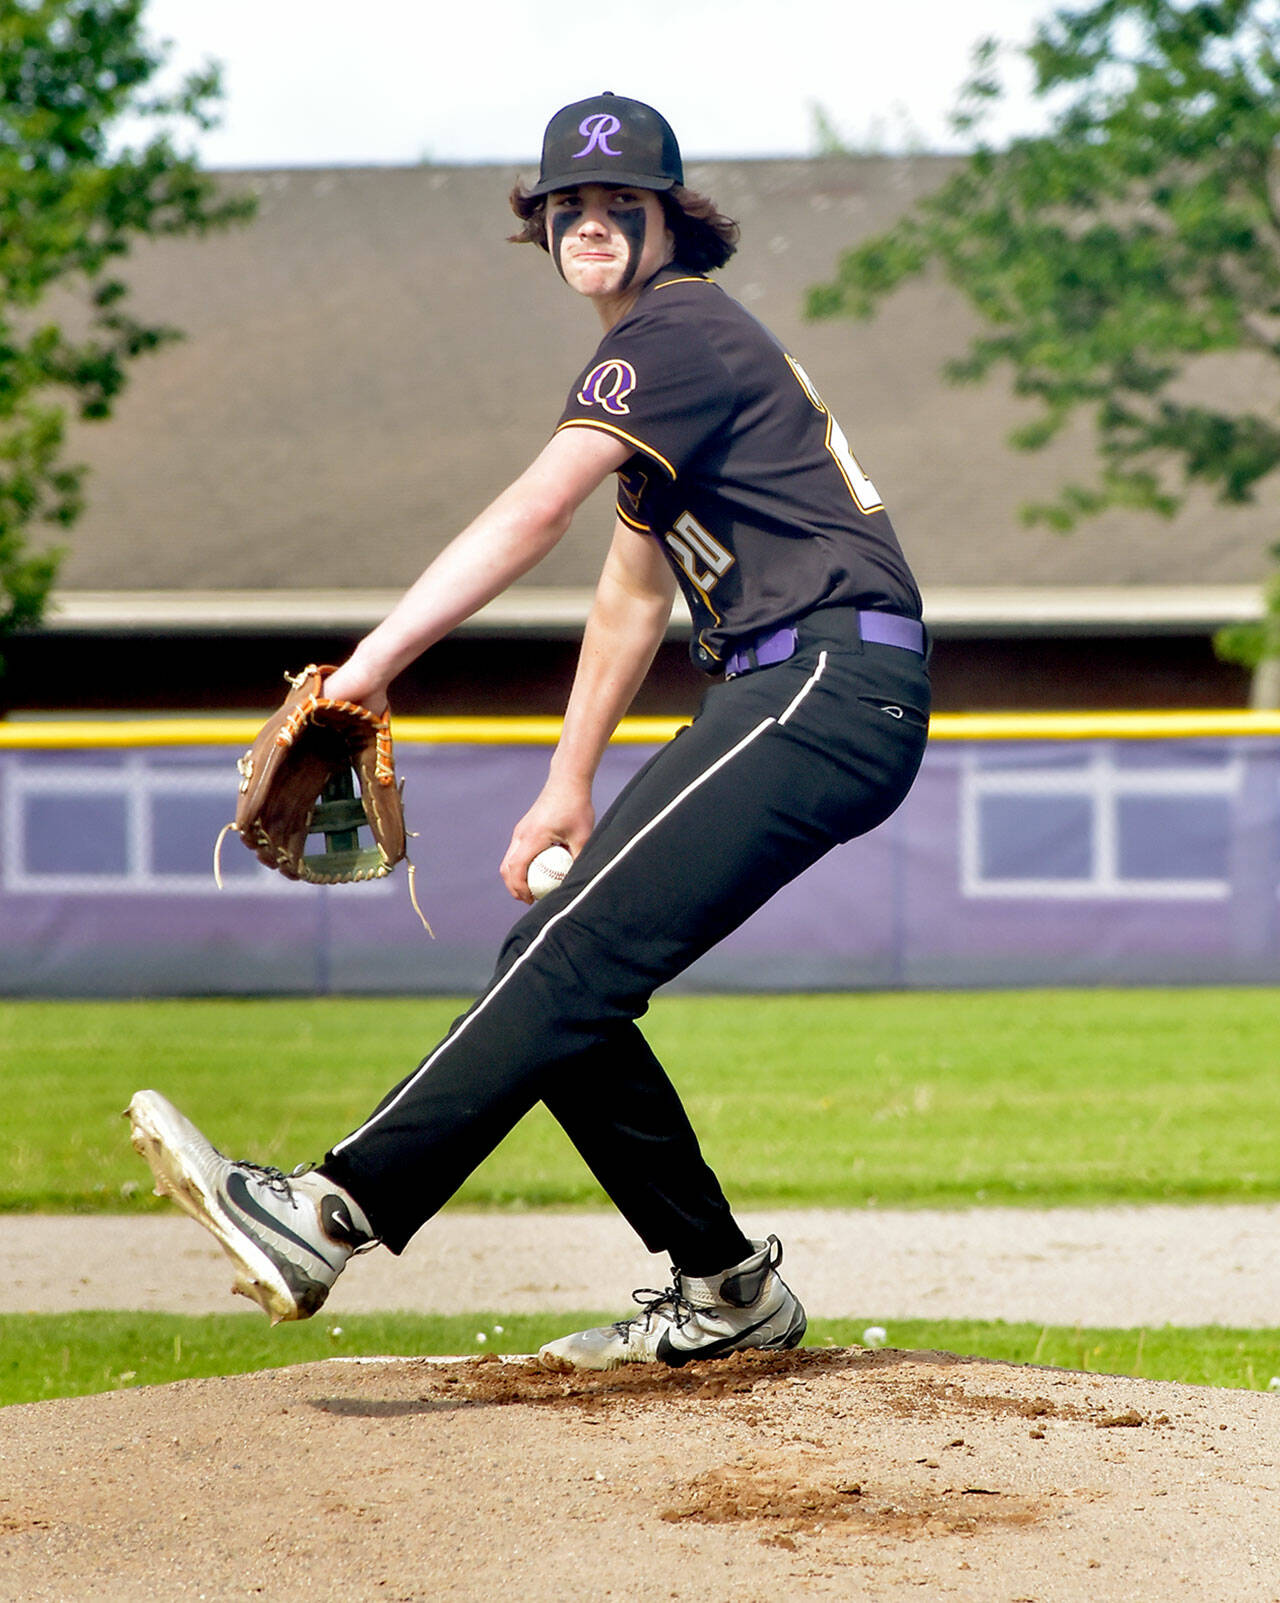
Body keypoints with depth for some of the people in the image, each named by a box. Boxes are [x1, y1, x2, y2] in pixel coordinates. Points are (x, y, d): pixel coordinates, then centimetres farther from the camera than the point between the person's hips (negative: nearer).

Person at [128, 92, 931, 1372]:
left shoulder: (677, 330, -8)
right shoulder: (664, 353, 25)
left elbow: (535, 512, -21)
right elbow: (633, 591, 31)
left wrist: (375, 663, -28)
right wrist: (568, 787, 30)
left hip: (834, 684, -10)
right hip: (788, 698, 10)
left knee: (577, 957, -22)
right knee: (556, 961, 5)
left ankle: (331, 1215, -34)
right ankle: (724, 1289, 11)